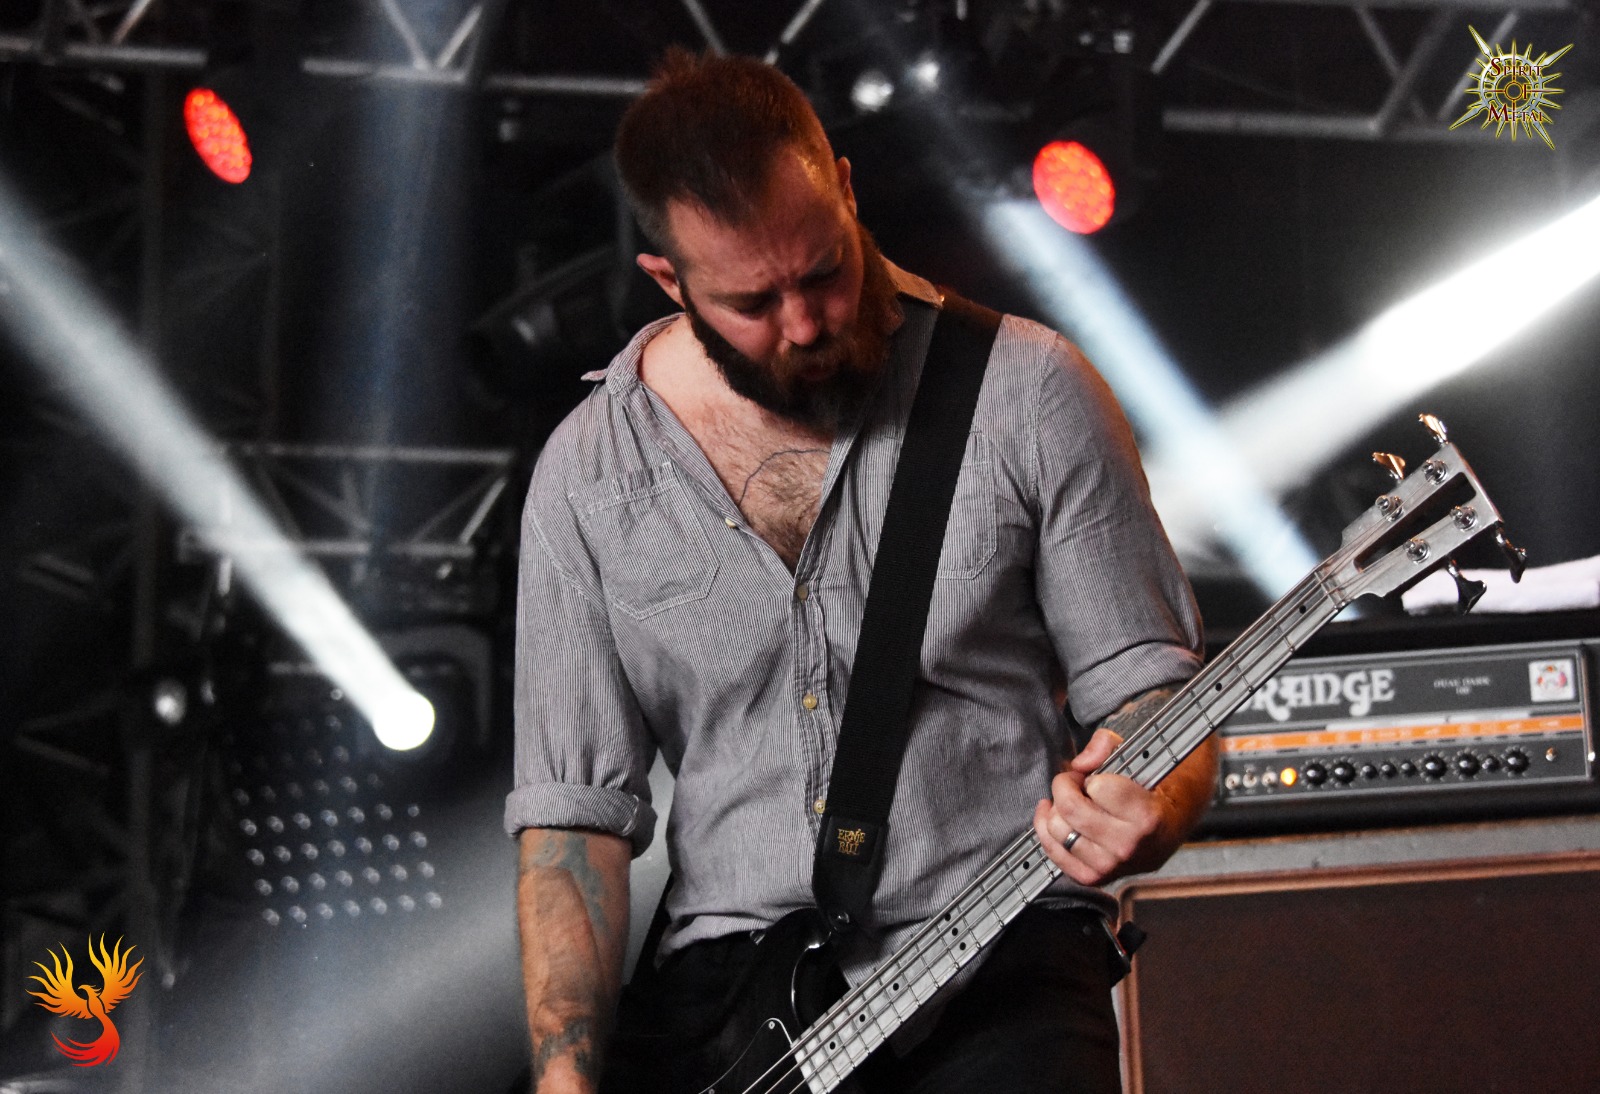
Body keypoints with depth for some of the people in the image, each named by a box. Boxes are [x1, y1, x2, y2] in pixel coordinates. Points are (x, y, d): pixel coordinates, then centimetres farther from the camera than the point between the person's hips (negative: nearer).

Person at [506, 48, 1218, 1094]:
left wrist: (1152, 809, -19)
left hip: (999, 965, -2)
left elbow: (1149, 686, 5)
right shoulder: (590, 474, 5)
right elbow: (574, 808, 5)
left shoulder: (1027, 392, 0)